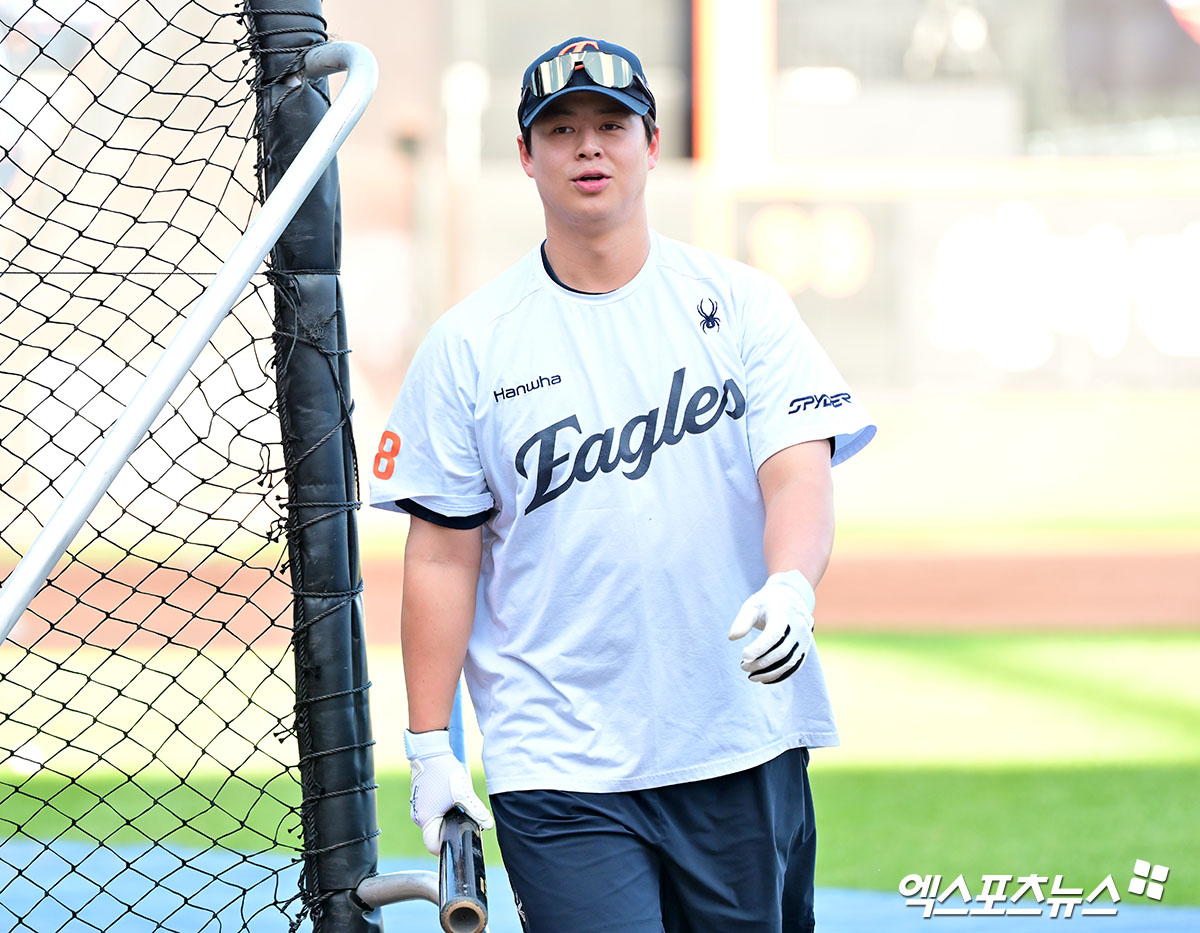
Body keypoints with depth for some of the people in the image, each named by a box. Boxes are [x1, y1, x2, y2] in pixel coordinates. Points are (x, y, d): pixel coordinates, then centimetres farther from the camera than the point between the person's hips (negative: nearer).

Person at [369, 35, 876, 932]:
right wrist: (430, 748, -2)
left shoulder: (742, 304, 4)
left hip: (744, 751, 1)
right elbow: (442, 557, 3)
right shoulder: (466, 345, 3)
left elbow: (799, 473, -8)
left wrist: (790, 589, -29)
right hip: (556, 769, -1)